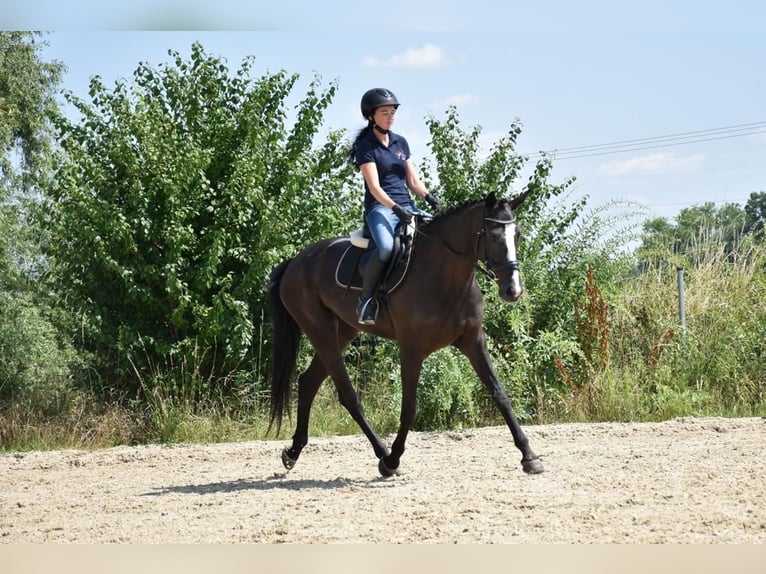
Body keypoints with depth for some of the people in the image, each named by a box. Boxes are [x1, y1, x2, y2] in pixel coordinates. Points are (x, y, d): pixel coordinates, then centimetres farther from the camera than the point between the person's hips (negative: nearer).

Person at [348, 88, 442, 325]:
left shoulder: (401, 143, 17)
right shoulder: (366, 146, -2)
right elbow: (374, 187, -12)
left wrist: (428, 197, -3)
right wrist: (395, 207, -26)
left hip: (406, 207, 7)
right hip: (380, 207, -7)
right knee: (386, 246, -37)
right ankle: (366, 298, -22)